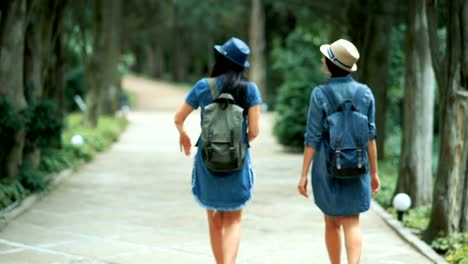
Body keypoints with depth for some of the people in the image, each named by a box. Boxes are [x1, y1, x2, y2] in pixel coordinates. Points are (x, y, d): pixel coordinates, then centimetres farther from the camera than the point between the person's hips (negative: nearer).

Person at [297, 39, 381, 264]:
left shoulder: (320, 94, -10)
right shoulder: (365, 93, -2)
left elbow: (312, 138, -10)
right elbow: (370, 135, 0)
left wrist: (304, 174, -4)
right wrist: (374, 172, 8)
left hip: (327, 167, -1)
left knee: (331, 222, 16)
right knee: (352, 222, 2)